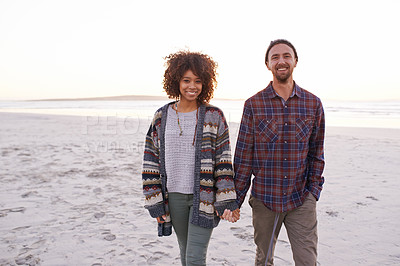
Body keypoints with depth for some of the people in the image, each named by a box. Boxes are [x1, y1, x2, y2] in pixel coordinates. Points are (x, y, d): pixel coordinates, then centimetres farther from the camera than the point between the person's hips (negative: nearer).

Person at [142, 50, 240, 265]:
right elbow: (151, 162, 4)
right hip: (174, 197, 3)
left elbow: (223, 161, -3)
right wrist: (154, 202, 1)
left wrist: (227, 202, -7)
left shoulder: (214, 117, -3)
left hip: (204, 196, -3)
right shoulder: (162, 117, 2)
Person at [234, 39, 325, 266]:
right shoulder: (254, 105, -4)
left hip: (302, 199, 1)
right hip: (264, 198, 0)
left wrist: (314, 190, 3)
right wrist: (236, 199, -3)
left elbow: (316, 152, 8)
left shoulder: (313, 104, 1)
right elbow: (244, 155, -3)